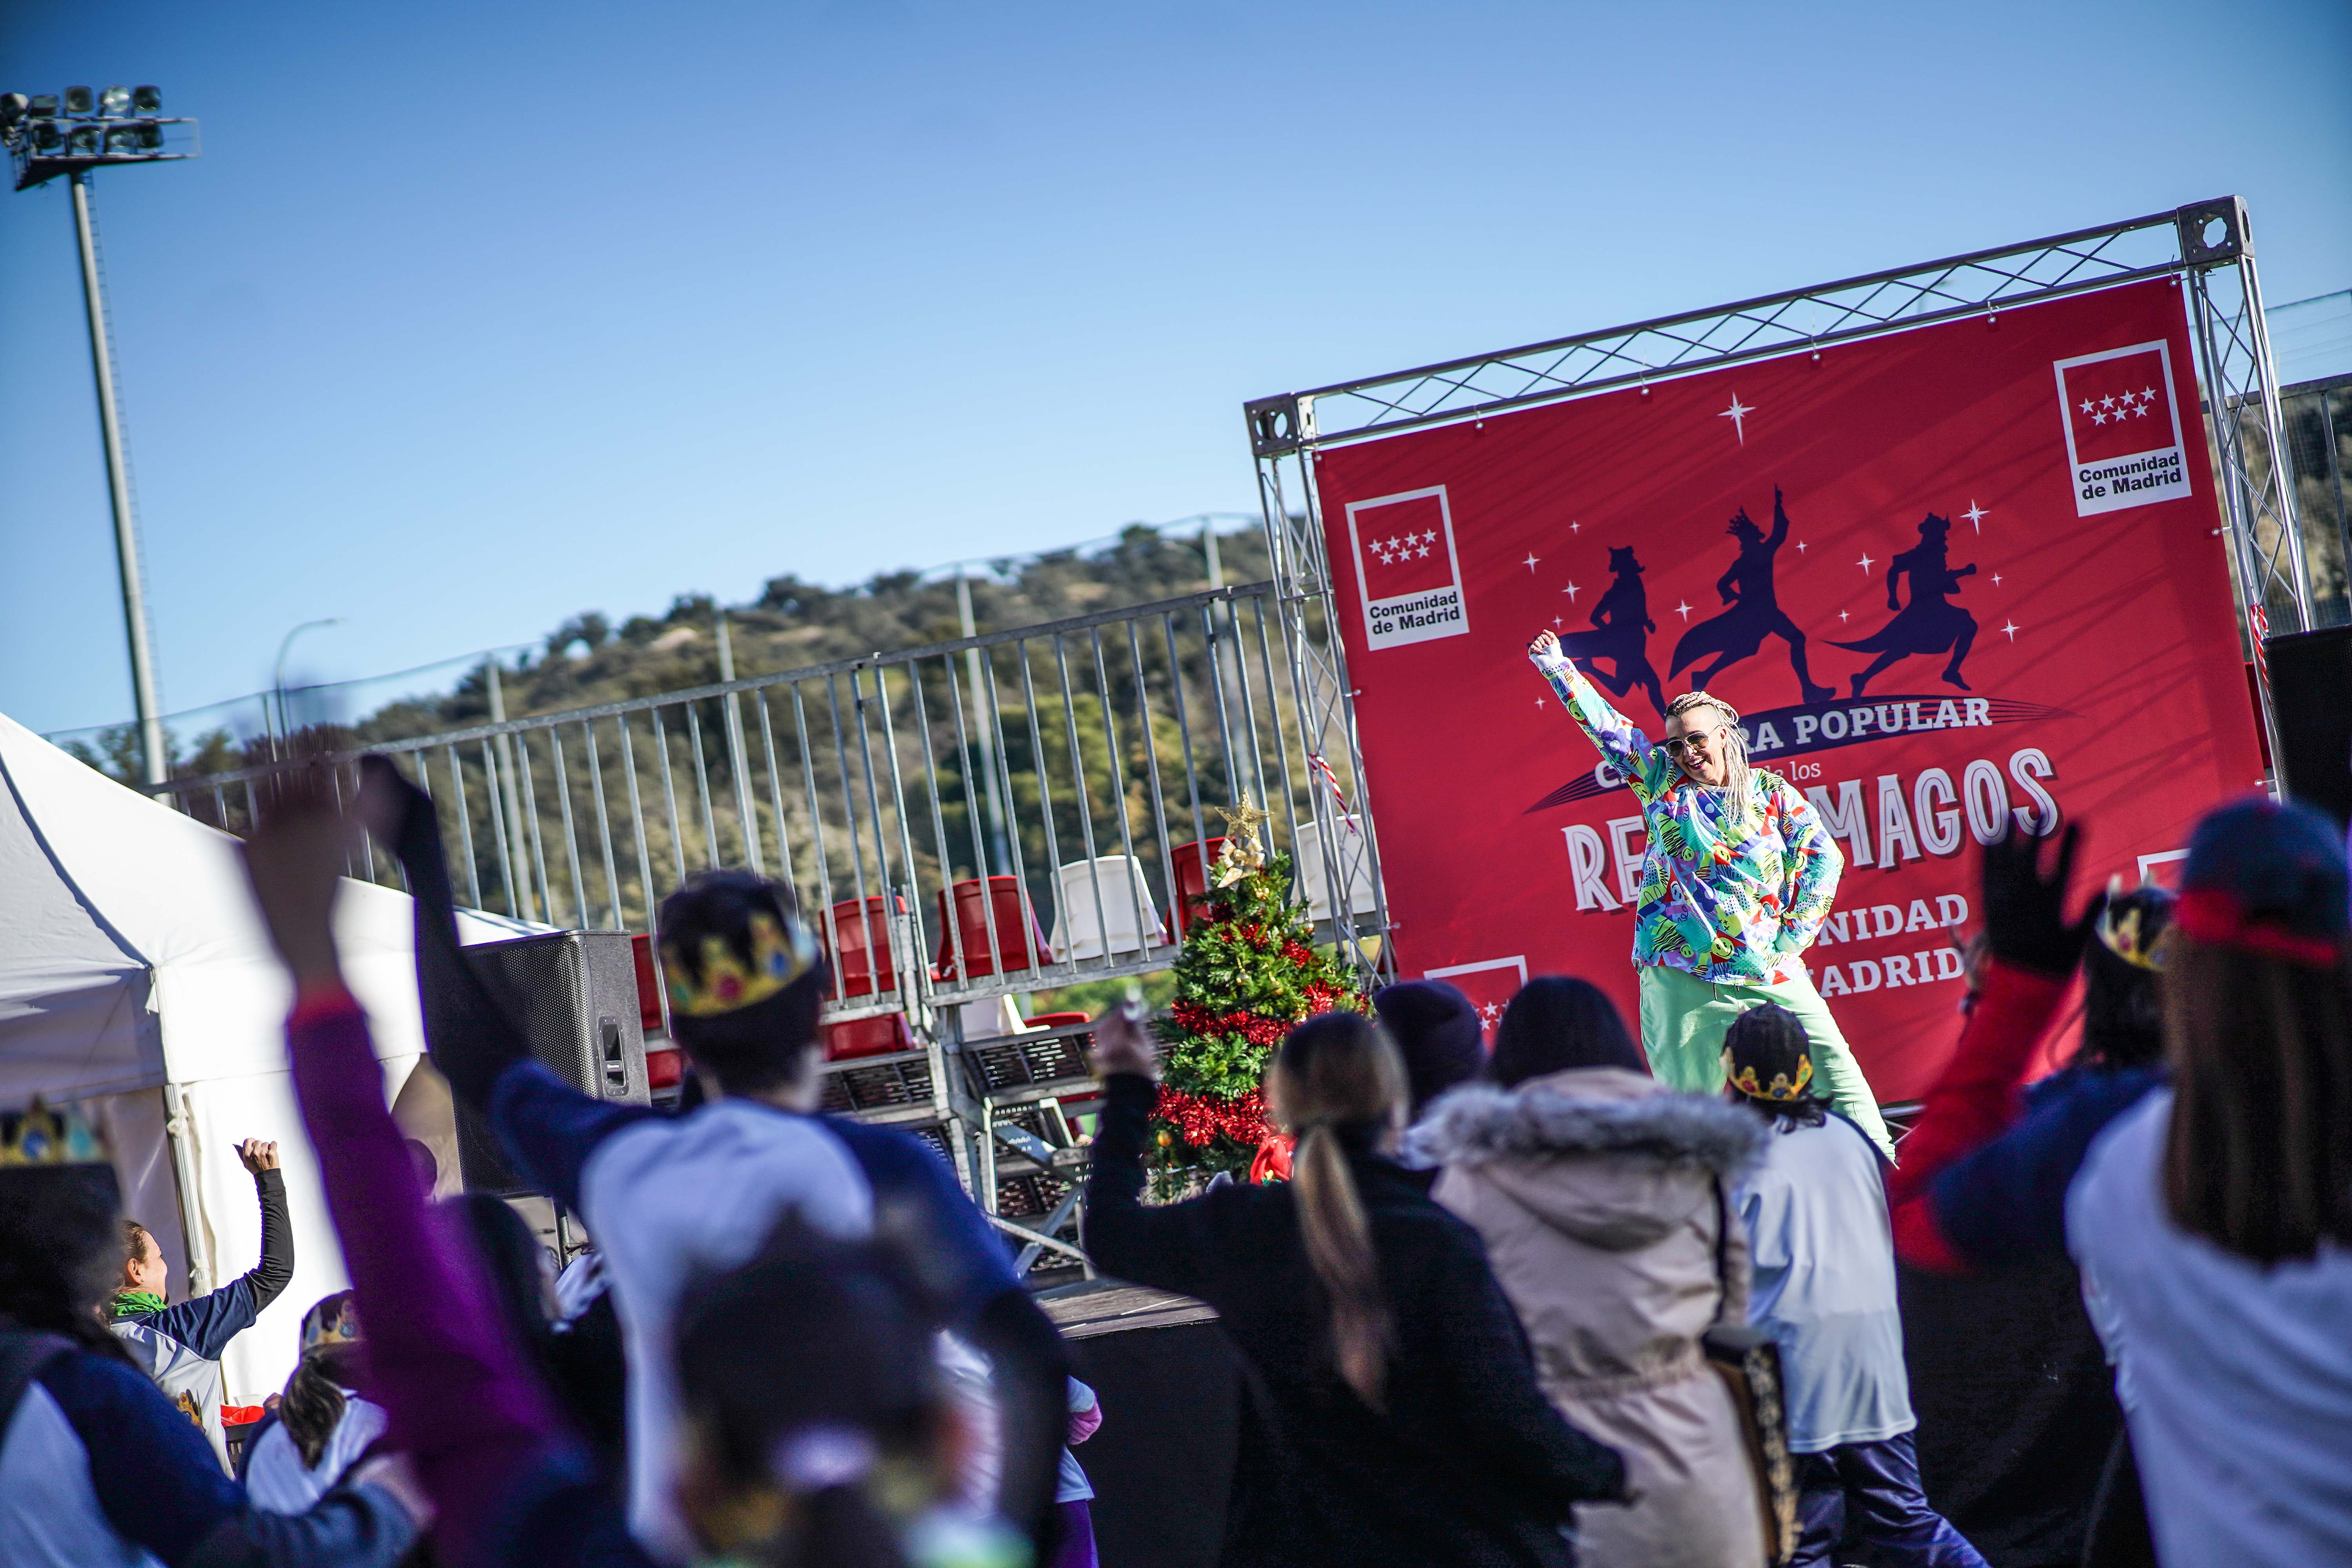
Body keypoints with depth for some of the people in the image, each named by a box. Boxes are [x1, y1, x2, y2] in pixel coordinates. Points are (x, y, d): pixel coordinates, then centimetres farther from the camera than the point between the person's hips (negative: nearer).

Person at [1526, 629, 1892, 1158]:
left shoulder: (1770, 792, 6)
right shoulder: (1662, 780, 9)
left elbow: (1824, 858, 3)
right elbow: (1606, 726, 11)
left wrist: (1792, 938, -3)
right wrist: (1558, 668, 7)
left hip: (1768, 972, 0)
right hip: (1678, 974, 1)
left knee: (1833, 1066, -4)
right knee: (1684, 1094, -1)